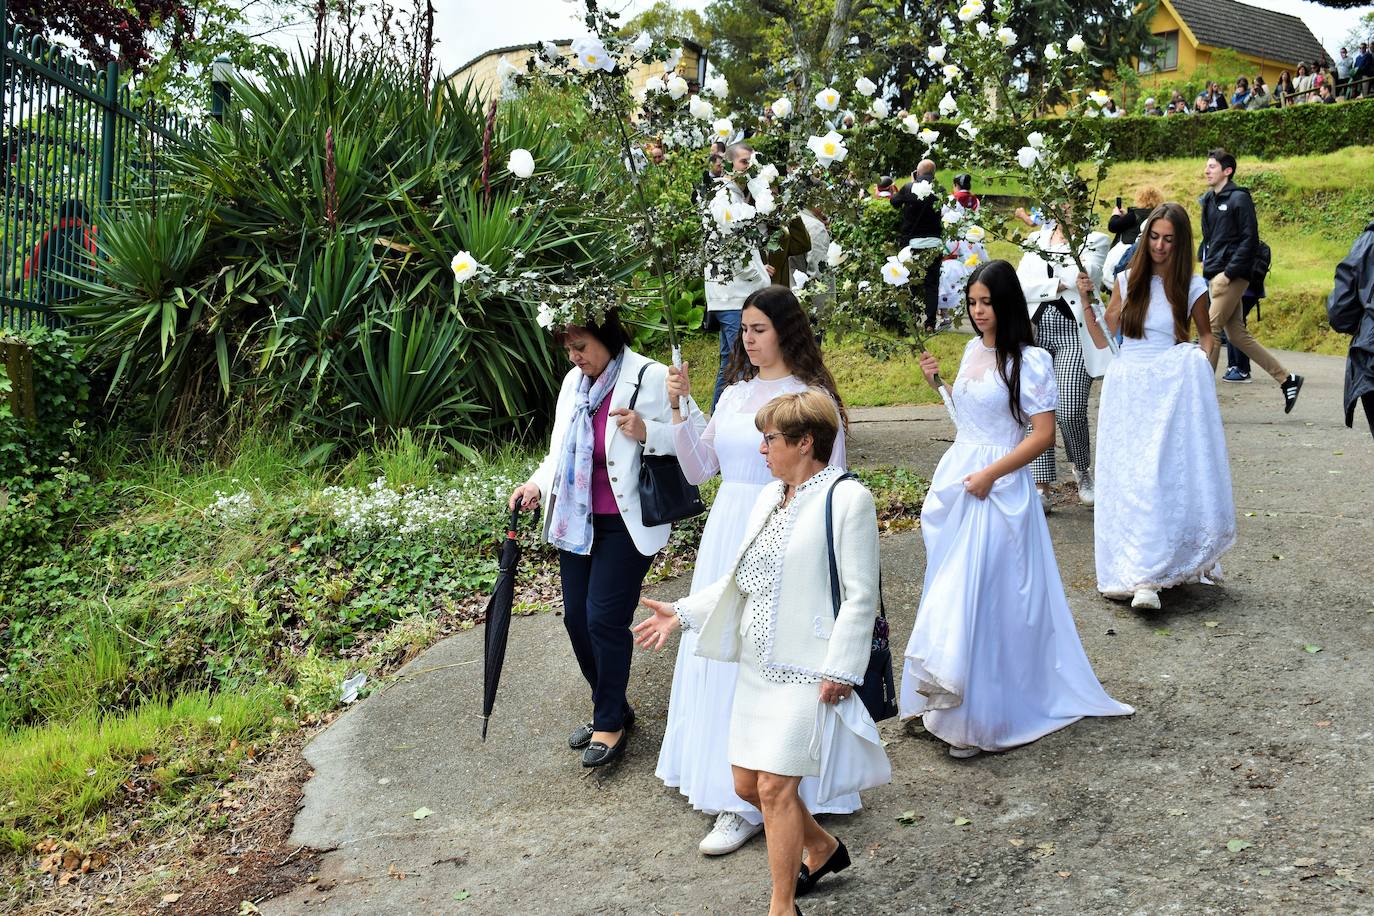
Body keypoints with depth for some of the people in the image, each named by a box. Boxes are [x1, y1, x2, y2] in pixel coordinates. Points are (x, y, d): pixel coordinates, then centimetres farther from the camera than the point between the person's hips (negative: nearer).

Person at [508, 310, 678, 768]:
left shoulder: (650, 378, -13)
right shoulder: (573, 381, 9)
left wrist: (646, 432, -29)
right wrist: (538, 483, 2)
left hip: (627, 523, -7)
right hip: (577, 520, 7)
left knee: (604, 619, -7)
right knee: (576, 618, 10)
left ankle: (610, 723, 12)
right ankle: (611, 709, 29)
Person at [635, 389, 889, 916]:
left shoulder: (847, 499, -12)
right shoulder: (769, 497, 12)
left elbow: (860, 595, -13)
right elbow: (741, 577, 17)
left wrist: (840, 670, -16)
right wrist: (683, 612, 10)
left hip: (807, 671, -8)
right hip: (757, 666, 8)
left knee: (775, 786, -6)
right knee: (747, 783, 13)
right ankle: (821, 848, 39)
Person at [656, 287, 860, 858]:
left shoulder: (812, 397, -9)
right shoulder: (734, 393, 10)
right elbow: (697, 470, 10)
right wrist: (680, 409, -2)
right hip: (726, 534, 7)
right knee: (720, 656, 13)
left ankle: (749, 802, 9)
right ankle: (725, 780, 29)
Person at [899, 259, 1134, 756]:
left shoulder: (1029, 360, -12)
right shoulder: (974, 348, 10)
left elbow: (1043, 434, -15)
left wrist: (990, 474, -19)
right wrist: (938, 381, 7)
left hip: (997, 489, -7)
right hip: (956, 476, 8)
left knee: (981, 596, -4)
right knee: (950, 590, 11)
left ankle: (980, 715, 7)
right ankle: (951, 695, 24)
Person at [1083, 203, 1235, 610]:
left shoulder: (1192, 286, 3)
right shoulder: (1127, 281, 7)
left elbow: (1205, 333, 18)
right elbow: (1102, 340, 8)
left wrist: (1200, 365, 1)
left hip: (1173, 390, -2)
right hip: (1128, 389, 2)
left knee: (1168, 480, -8)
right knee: (1129, 483, -3)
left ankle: (1145, 576, -3)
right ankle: (1141, 575, 1)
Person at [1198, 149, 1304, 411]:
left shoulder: (1239, 199, -9)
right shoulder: (1210, 200, 15)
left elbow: (1250, 240, -15)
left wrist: (1229, 272, -19)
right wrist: (1204, 259, 11)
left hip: (1231, 276, -9)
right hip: (1215, 276, 9)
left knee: (1211, 330, -8)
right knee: (1236, 334, 9)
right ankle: (1286, 379, 16)